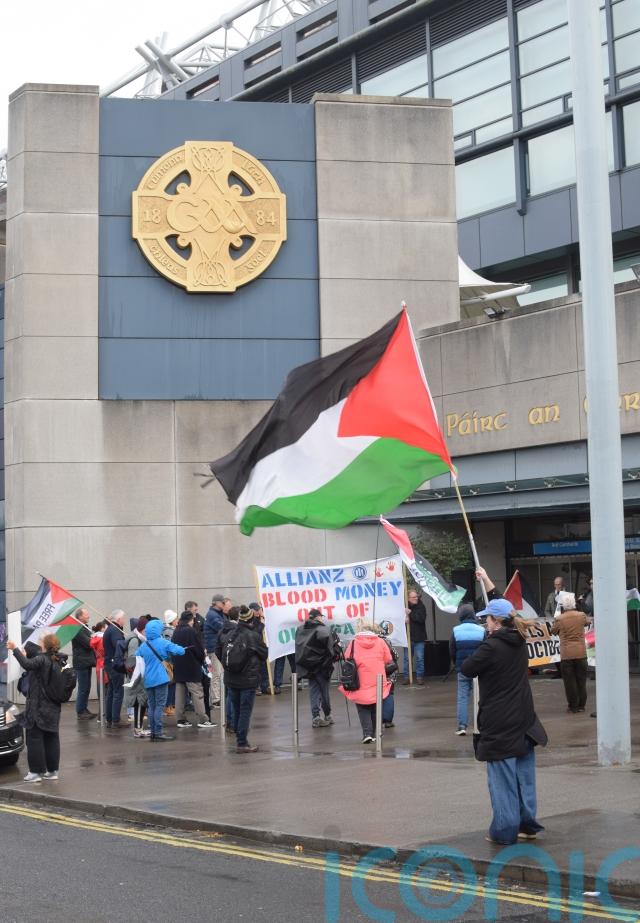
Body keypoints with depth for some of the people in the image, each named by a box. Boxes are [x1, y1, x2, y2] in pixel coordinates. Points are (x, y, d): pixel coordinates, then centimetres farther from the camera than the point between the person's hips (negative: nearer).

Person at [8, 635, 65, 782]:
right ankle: (52, 771, 16)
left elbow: (27, 664, -37)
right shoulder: (58, 660, 5)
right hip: (53, 708, 7)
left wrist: (15, 649, -31)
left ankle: (36, 771, 3)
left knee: (34, 738, 1)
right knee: (51, 738, 12)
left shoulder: (42, 659, -18)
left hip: (38, 707, -7)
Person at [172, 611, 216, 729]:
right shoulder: (191, 631, -13)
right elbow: (199, 649, -13)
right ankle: (202, 720, -4)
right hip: (191, 668, -7)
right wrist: (202, 660, 4)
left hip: (178, 668, 7)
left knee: (180, 694, 9)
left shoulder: (176, 632, 8)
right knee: (197, 693, -3)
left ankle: (180, 719, 9)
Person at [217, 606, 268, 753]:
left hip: (230, 679, 5)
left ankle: (239, 738, 25)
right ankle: (242, 743, 4)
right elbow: (264, 654, -4)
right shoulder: (253, 635, -17)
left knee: (236, 709, 16)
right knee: (245, 711, 2)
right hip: (248, 680, -5)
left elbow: (219, 653, 6)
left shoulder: (226, 633, -4)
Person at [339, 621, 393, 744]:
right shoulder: (380, 642, 2)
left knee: (363, 710, 8)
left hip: (361, 684, -1)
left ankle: (367, 733, -7)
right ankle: (375, 734, 16)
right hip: (378, 683, 1)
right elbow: (389, 661, 3)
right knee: (376, 710, 15)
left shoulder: (353, 643, -1)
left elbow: (346, 661, 1)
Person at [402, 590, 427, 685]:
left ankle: (419, 677, 10)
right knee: (407, 658, 9)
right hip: (408, 637, 1)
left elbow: (421, 618, -18)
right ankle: (406, 677, 16)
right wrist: (404, 619, -20)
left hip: (419, 638, -1)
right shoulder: (405, 607, -1)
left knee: (419, 658, 2)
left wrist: (410, 614, -17)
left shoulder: (421, 607, -3)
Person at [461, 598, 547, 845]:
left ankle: (505, 830, 4)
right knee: (524, 774, 14)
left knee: (502, 778, 0)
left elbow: (467, 669, -10)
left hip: (500, 724, -7)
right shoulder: (519, 643, 5)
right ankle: (527, 824, 20)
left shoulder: (491, 647, -19)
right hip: (524, 720, 8)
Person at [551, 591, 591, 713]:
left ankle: (573, 706, 7)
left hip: (566, 654, -3)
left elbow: (553, 631, 6)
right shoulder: (581, 616, -2)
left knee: (569, 681, 5)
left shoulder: (559, 619, -10)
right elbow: (588, 622, 20)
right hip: (581, 653, 3)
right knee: (581, 680, 12)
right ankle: (581, 705, 16)